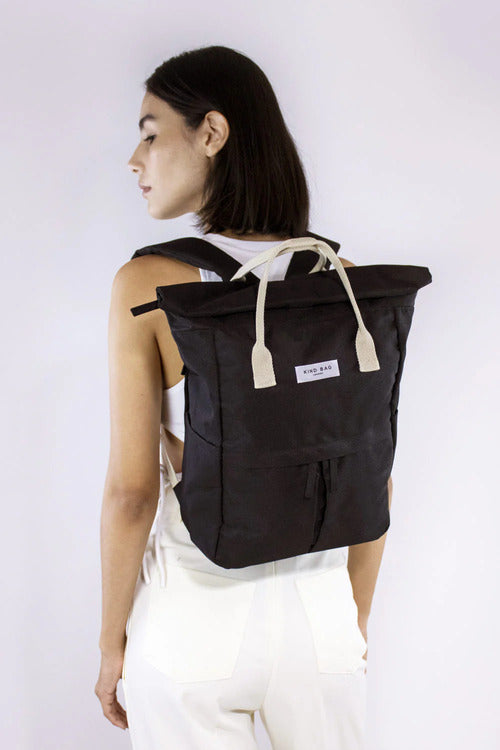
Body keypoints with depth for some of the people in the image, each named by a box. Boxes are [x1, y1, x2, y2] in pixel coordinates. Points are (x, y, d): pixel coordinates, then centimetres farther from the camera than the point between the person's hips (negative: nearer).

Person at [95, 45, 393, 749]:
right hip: (317, 612, 3)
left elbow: (131, 492, -15)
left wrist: (111, 641, -1)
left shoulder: (148, 283, -16)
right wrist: (356, 616, 13)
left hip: (193, 615, -2)